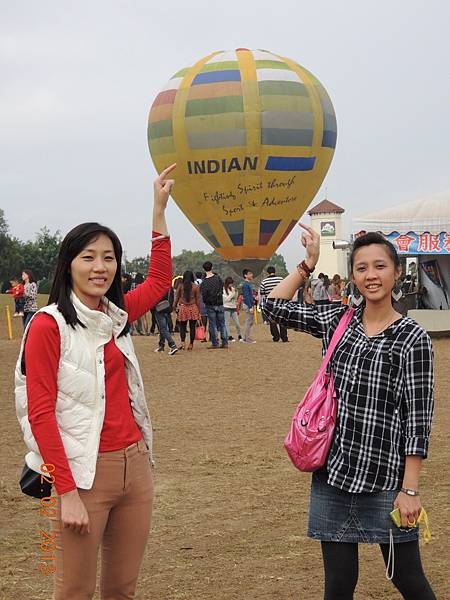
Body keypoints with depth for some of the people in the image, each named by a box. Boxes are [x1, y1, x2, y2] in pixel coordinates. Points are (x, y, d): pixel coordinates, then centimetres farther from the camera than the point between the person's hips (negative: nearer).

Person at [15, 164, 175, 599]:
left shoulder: (114, 316, 9)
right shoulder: (48, 325, -9)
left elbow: (159, 281, 25)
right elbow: (40, 413, -12)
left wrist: (159, 208, 21)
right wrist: (67, 492, -16)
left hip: (134, 465, 6)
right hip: (84, 473, -6)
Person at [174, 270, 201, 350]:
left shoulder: (180, 286, 0)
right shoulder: (196, 287, -2)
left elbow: (177, 298, 2)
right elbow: (198, 300, -1)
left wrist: (174, 306, 14)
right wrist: (199, 311, 5)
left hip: (183, 308, 0)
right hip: (193, 308, 0)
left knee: (182, 326, 5)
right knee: (192, 327, 6)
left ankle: (183, 342, -14)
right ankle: (191, 344, 7)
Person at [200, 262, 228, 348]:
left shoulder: (204, 282, -13)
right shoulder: (217, 277, -2)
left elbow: (204, 295, -13)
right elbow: (222, 288, 10)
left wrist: (205, 302, 5)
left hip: (210, 305, -3)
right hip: (220, 304, 3)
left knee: (213, 325, 3)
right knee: (222, 324, 9)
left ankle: (215, 343, 3)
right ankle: (225, 342, 8)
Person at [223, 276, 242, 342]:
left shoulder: (232, 288, 10)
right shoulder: (223, 289, -7)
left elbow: (235, 298, 14)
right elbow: (226, 299, -12)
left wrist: (236, 292, -2)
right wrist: (233, 292, -15)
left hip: (233, 307, 5)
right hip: (227, 307, -5)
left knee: (237, 322, 5)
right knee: (227, 323, -3)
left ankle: (239, 336, 14)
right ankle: (229, 336, 1)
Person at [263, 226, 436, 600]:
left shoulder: (413, 339, -8)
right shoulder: (338, 321, 6)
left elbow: (418, 418, -9)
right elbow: (275, 306, 13)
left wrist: (410, 489, -11)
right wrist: (309, 263, 8)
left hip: (385, 480, -4)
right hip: (333, 473, 4)